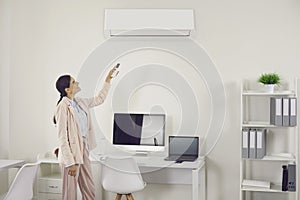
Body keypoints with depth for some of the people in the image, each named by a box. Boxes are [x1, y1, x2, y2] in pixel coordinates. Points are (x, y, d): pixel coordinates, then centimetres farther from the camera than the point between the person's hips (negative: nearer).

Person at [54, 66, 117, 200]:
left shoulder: (80, 102, 7)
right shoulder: (63, 107, -17)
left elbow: (99, 99, 25)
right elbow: (62, 138, -19)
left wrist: (107, 81, 18)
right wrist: (70, 162, -21)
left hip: (83, 150, 8)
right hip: (71, 153, -8)